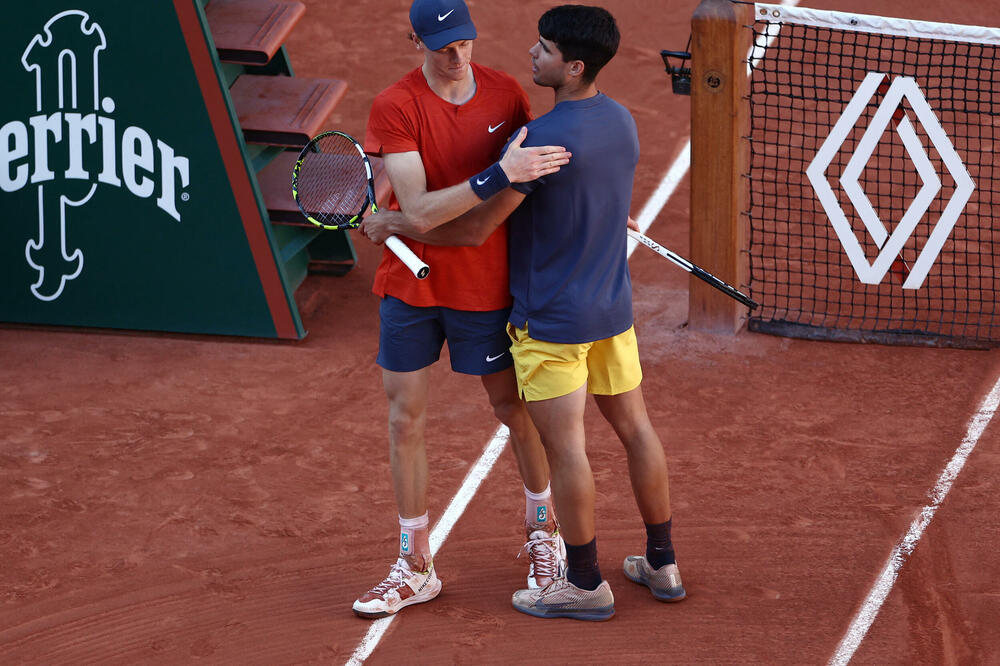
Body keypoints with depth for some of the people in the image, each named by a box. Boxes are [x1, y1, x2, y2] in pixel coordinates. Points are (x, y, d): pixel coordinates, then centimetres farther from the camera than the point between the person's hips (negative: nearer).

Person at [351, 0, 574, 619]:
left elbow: (533, 184, 10)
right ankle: (416, 568, 16)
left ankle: (543, 531, 36)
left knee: (515, 409, 12)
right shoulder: (394, 109, -17)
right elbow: (419, 211, -27)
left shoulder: (507, 93, -7)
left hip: (486, 285, 1)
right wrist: (499, 174, -36)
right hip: (410, 284, -1)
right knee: (406, 421, 4)